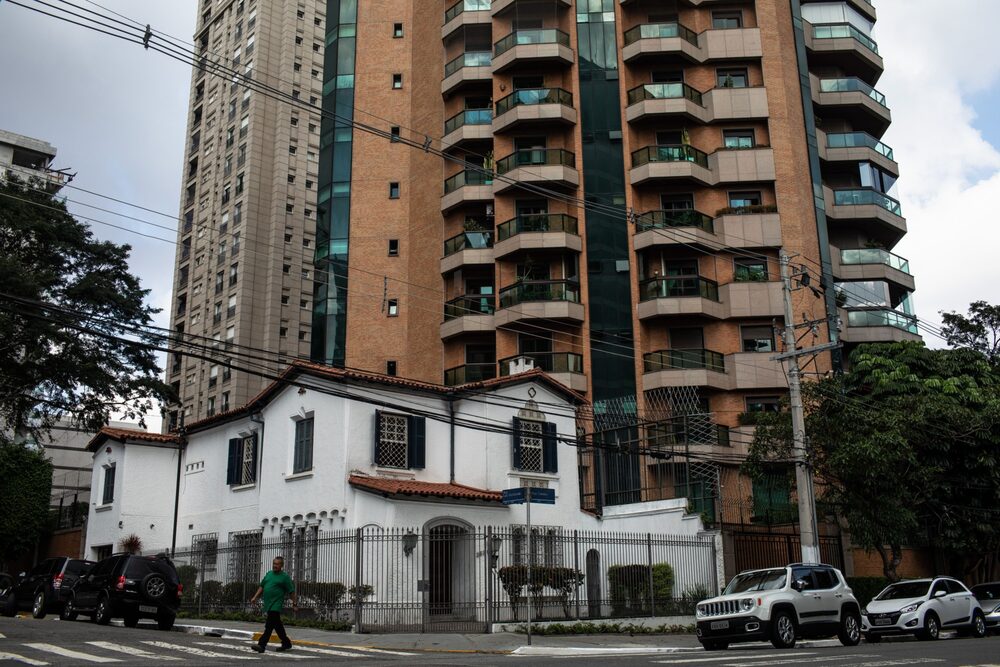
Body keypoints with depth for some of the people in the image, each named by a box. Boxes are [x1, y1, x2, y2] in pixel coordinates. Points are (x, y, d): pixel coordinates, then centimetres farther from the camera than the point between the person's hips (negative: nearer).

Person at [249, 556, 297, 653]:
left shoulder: (285, 577, -4)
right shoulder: (268, 574, 14)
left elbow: (292, 591, -4)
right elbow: (262, 586, 20)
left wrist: (295, 604, -5)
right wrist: (255, 597, 11)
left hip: (276, 605, -7)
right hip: (268, 604, 7)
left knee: (269, 626, -13)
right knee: (277, 625, 15)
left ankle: (261, 645, -17)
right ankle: (286, 643, 26)